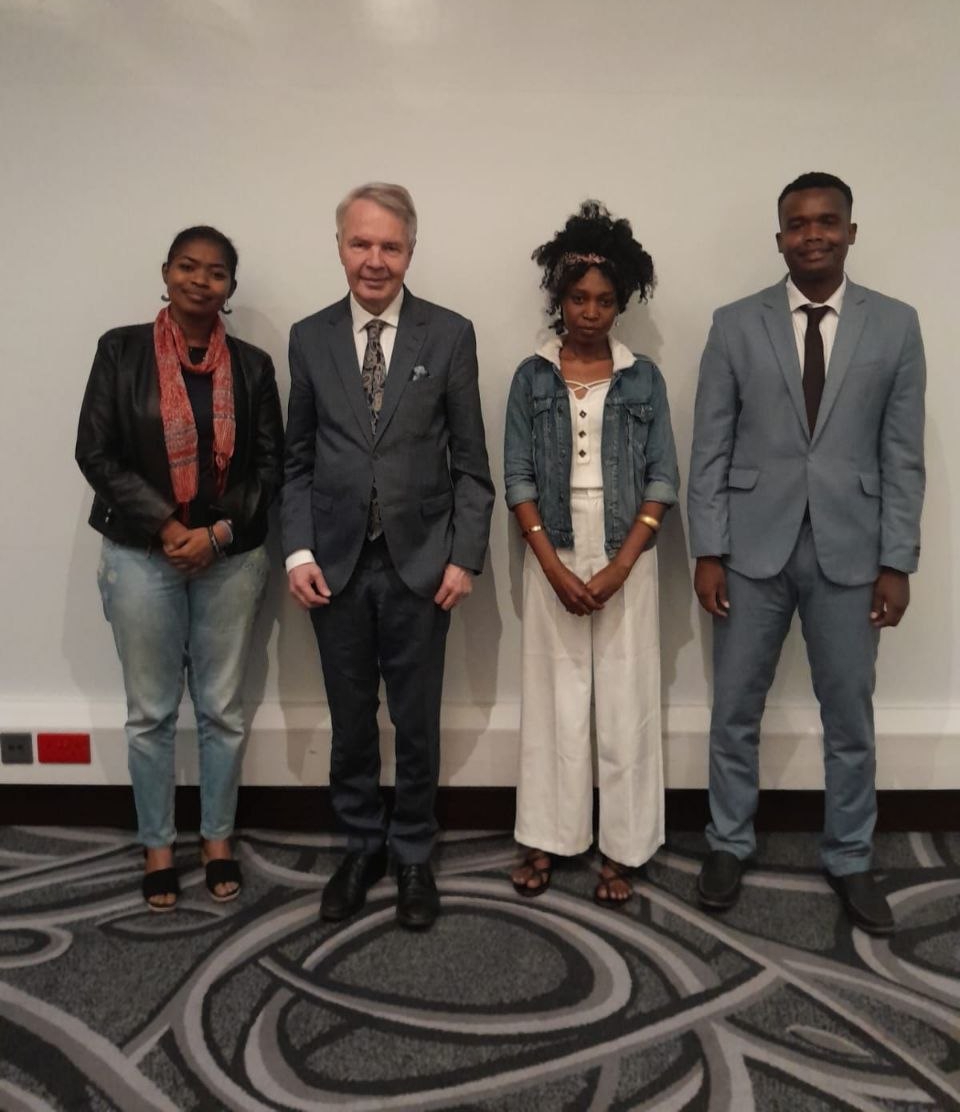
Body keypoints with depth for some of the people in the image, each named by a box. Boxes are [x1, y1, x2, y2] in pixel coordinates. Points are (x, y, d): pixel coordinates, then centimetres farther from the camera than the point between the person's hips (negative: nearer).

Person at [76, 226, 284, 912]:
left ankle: (218, 839, 27)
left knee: (223, 709, 9)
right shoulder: (122, 350, -1)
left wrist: (219, 533, -12)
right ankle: (157, 847, 26)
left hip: (231, 557, 1)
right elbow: (95, 451, -4)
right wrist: (166, 525, -13)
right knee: (152, 713, 9)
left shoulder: (252, 365, 3)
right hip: (142, 555, -1)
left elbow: (272, 464, 1)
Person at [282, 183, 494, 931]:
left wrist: (464, 556, -7)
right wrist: (299, 551, -3)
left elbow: (471, 462, -1)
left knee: (417, 722, 9)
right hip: (335, 564, 2)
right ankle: (362, 847, 32)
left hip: (419, 562, -1)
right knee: (350, 722, 13)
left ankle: (414, 858, 28)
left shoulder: (450, 335, -1)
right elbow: (298, 461, 7)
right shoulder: (309, 338, 5)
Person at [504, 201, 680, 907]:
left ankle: (622, 848, 15)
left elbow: (662, 480, -2)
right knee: (553, 698, 6)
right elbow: (519, 479, -2)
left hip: (627, 561, 0)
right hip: (553, 559, 0)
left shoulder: (643, 379, 2)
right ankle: (546, 839, 19)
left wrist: (619, 567, -12)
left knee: (627, 702, 3)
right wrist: (554, 566, -11)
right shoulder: (532, 378, 2)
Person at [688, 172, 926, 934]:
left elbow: (903, 456, 1)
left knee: (850, 715, 11)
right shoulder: (736, 325, 1)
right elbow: (711, 449, -1)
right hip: (754, 546, 0)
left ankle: (850, 860, 30)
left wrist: (897, 562, -3)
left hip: (850, 551, 1)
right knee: (736, 709, 10)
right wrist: (708, 552, -5)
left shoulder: (896, 326, 3)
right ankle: (730, 845, 29)